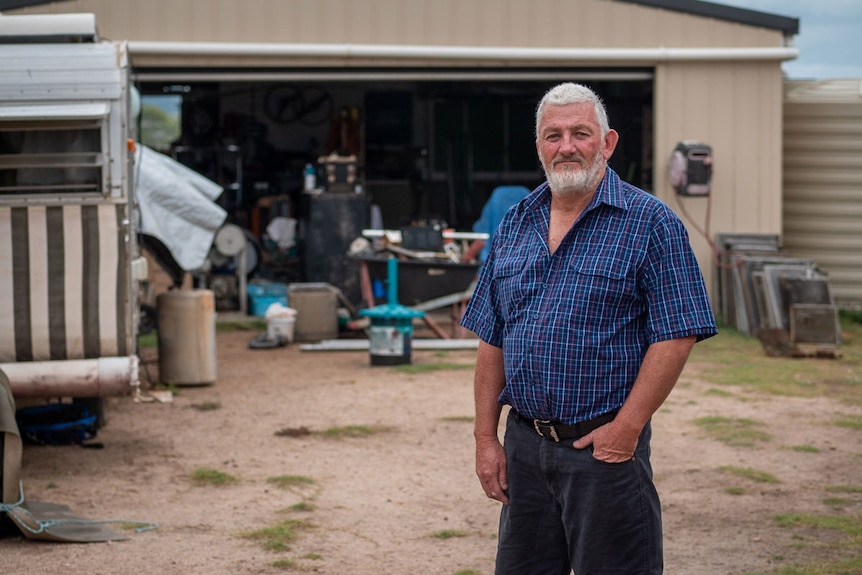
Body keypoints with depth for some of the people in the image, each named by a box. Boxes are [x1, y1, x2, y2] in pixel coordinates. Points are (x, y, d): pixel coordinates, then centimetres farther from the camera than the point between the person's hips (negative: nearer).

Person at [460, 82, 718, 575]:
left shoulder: (651, 223, -6)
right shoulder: (515, 225, 11)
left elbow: (675, 336, -12)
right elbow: (492, 340, 12)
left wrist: (626, 429, -16)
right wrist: (486, 437, 6)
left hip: (604, 445, -5)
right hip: (523, 446, 5)